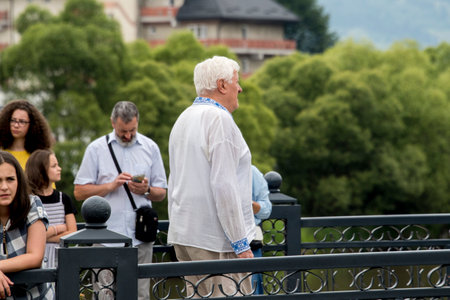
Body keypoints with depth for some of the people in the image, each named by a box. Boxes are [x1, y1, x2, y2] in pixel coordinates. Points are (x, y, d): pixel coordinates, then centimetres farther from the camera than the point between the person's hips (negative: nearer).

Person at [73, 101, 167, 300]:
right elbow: (80, 192, 3)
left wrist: (147, 190, -8)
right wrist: (111, 185, -9)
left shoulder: (150, 148, 12)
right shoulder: (96, 149, 7)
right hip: (106, 237, -2)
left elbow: (161, 193, 14)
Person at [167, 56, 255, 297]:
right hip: (215, 240, -9)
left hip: (184, 233, 9)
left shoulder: (183, 119, 17)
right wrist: (241, 243, -17)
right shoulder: (219, 119, -13)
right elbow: (224, 185, -19)